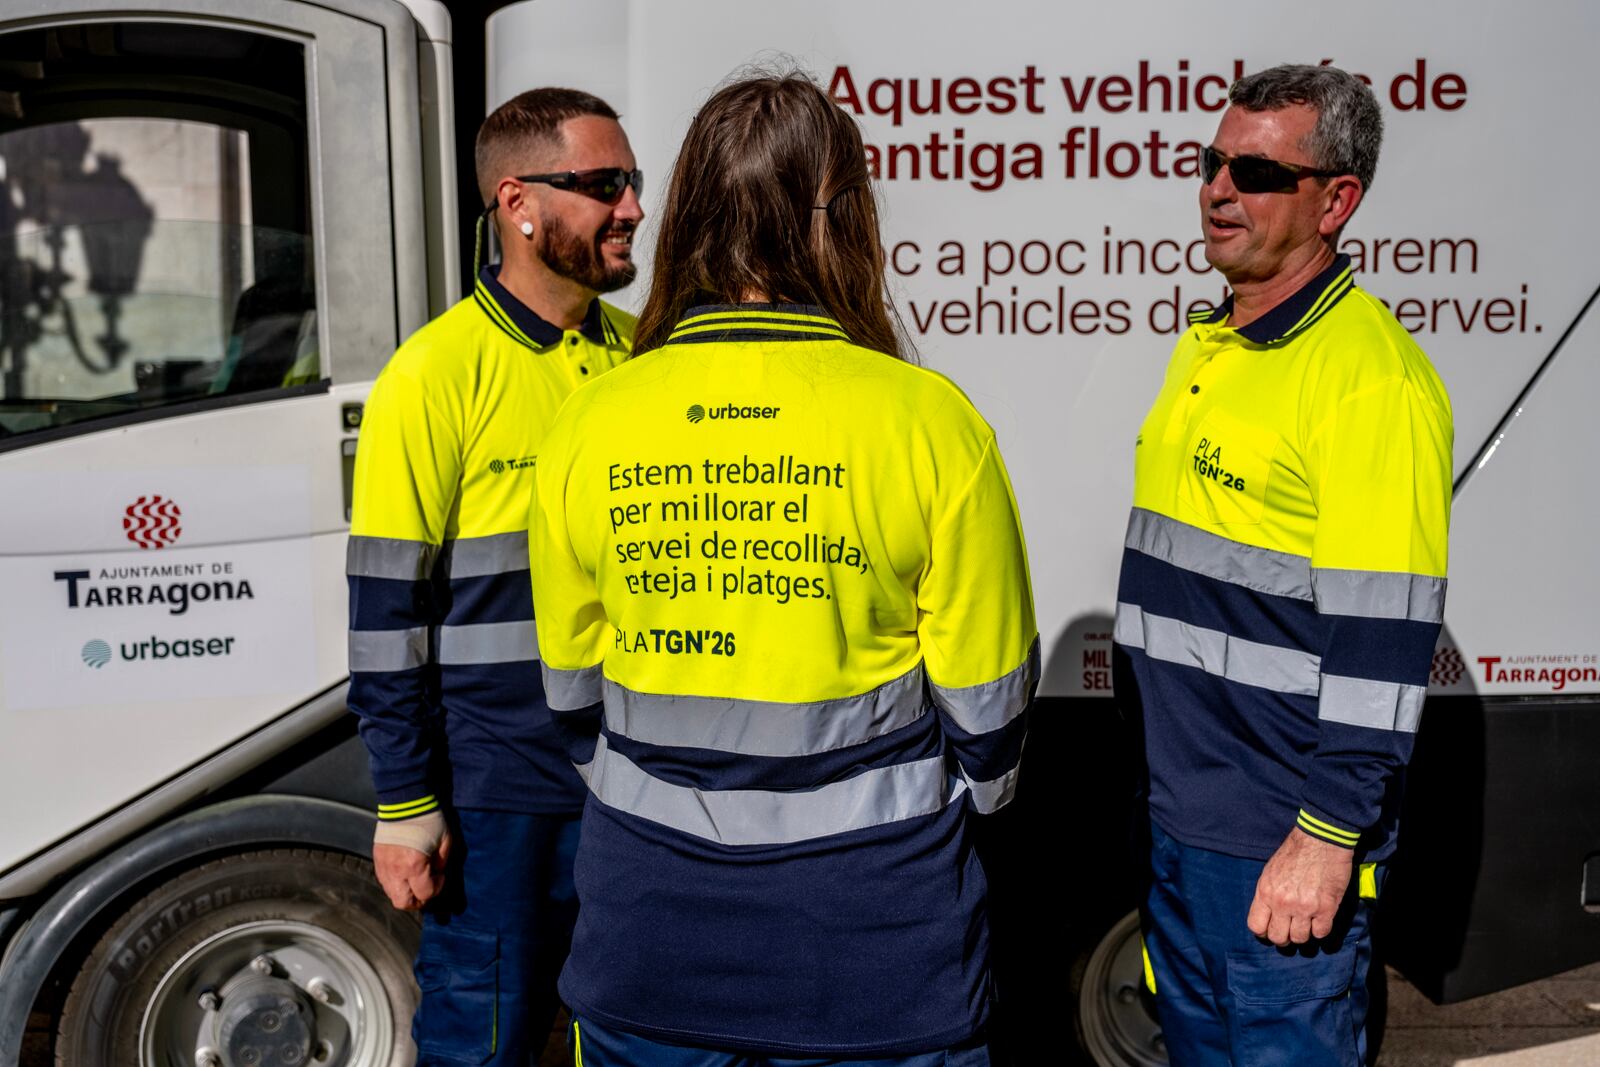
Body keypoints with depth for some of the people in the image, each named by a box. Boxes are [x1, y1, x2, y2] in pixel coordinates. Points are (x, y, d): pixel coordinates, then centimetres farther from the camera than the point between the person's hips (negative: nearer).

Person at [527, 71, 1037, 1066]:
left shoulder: (589, 425, -6)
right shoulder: (931, 423, -14)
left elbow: (573, 691, 5)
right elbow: (986, 704, -5)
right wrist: (967, 797, 16)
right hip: (874, 936, -2)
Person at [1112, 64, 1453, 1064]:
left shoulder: (1370, 373, -18)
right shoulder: (1208, 350, 11)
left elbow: (1383, 637, -21)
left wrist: (1330, 836, -20)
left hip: (1286, 837, -9)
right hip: (1181, 812, 9)